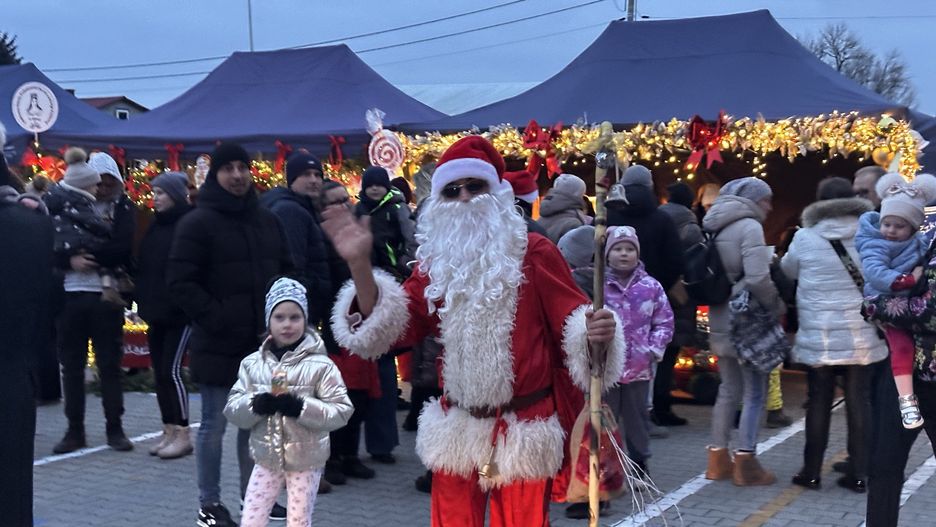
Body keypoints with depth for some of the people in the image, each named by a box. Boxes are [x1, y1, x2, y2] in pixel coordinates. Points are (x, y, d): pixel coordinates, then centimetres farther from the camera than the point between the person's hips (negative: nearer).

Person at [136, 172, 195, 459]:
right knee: (159, 372, 9)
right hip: (156, 311, 8)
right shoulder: (156, 226, 13)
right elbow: (144, 266, 16)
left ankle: (183, 434, 0)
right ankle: (169, 431, 17)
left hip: (180, 311, -8)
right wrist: (143, 300, 10)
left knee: (171, 371, -8)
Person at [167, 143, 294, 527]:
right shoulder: (198, 222, -8)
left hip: (261, 340, 6)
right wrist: (213, 317, -18)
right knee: (214, 425, 1)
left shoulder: (266, 220, 12)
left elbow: (286, 269, 20)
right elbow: (180, 282, -13)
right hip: (218, 343, -6)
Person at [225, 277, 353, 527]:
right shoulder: (252, 363, 0)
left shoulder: (320, 365, -10)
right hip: (267, 458, 3)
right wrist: (255, 405, -21)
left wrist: (300, 407, -26)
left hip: (306, 460, -3)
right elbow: (232, 408, 0)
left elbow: (341, 411, -13)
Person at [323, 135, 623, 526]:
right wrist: (359, 264, -13)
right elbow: (389, 327, 0)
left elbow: (572, 318, -7)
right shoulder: (435, 263, 6)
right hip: (457, 432, 4)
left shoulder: (533, 252, -6)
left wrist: (596, 333, -31)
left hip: (523, 434, -4)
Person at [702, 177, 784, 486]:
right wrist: (777, 305, -10)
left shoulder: (718, 229, 12)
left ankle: (718, 459, 19)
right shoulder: (749, 227, -14)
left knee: (729, 389, 15)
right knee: (755, 391, 0)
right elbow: (758, 278, -23)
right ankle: (745, 462, 1)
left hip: (721, 320, 8)